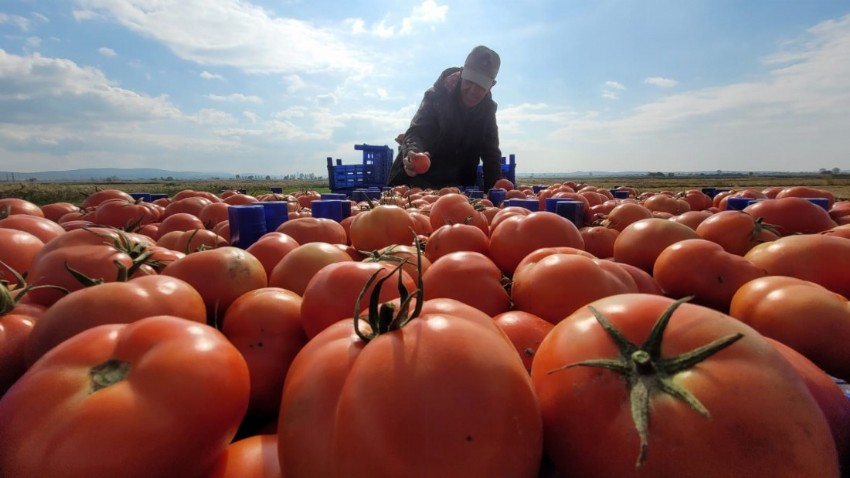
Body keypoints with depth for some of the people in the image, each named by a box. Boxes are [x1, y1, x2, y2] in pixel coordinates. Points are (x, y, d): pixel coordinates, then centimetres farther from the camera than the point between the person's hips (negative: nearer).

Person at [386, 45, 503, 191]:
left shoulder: (487, 107, -8)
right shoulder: (436, 96, -19)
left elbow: (491, 152, -6)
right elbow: (416, 133, -29)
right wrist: (413, 152, -55)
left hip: (459, 184, 3)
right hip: (422, 180, -3)